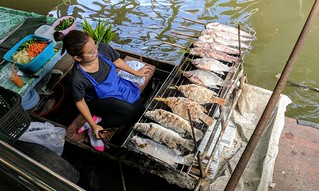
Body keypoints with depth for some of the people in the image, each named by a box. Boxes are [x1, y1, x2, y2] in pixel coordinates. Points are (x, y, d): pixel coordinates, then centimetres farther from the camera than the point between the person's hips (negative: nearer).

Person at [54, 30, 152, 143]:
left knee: (140, 109, -6)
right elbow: (79, 102, -16)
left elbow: (116, 61, -2)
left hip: (117, 86, 6)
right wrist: (94, 126, -11)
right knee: (130, 111, -28)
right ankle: (99, 126, -7)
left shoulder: (103, 48, -24)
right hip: (99, 100, -6)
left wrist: (137, 73, 10)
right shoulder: (77, 78, -34)